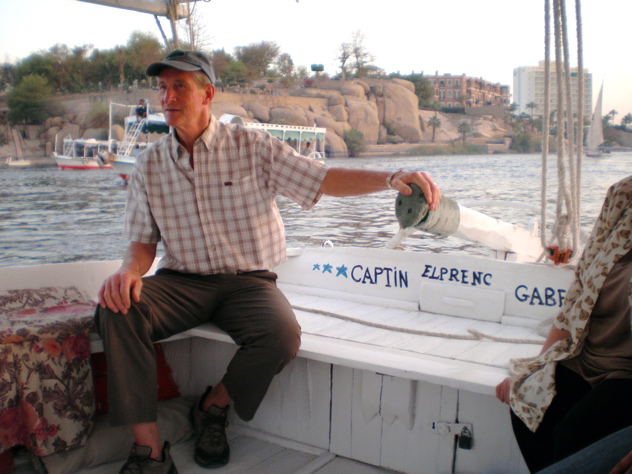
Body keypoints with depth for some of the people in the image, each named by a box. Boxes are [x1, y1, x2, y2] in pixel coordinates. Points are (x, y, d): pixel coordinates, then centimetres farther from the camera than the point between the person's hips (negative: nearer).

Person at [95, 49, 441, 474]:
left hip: (248, 280, -2)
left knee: (282, 334, -32)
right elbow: (143, 241, 7)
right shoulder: (150, 164, 6)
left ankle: (215, 406, -1)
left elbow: (324, 180, -6)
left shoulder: (251, 146, -1)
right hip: (182, 281, 2)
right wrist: (130, 270, -18)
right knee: (117, 308, -27)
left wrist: (391, 178, -21)